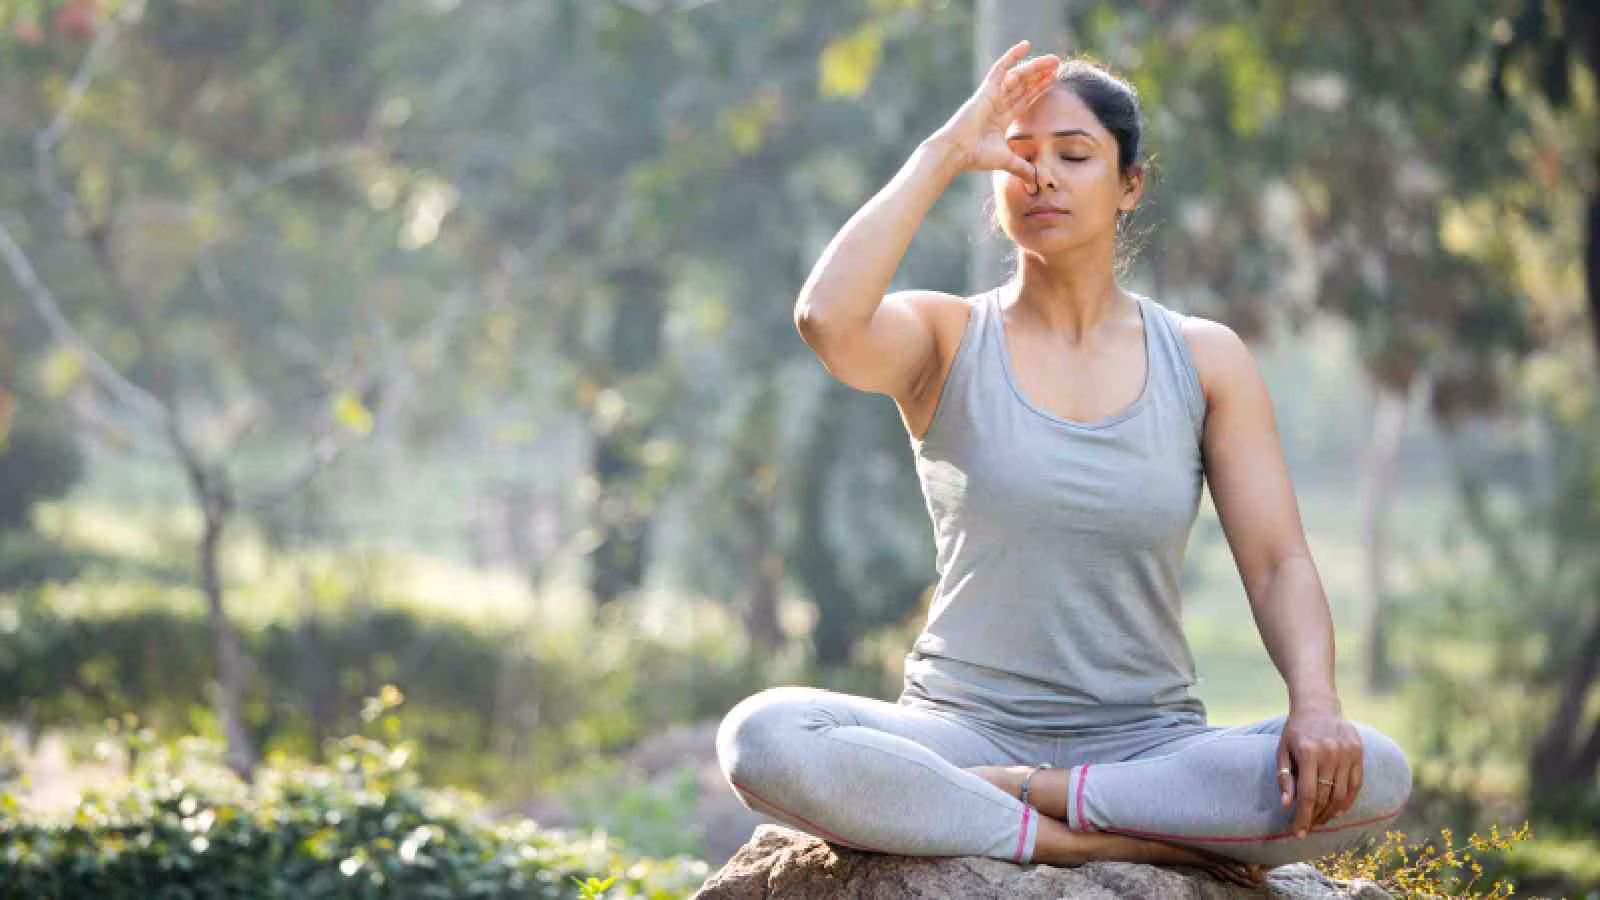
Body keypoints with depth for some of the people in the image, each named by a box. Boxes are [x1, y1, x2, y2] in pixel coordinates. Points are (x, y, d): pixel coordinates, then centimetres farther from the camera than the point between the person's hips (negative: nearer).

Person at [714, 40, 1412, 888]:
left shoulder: (1204, 360, 7)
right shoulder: (947, 340, 3)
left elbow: (1278, 563, 2)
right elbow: (827, 318, -20)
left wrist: (1315, 704, -19)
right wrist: (943, 153, -11)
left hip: (1148, 744, 1)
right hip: (965, 731, -1)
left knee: (1372, 775, -28)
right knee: (760, 738, -33)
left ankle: (1044, 796, -19)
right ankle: (1092, 842, -28)